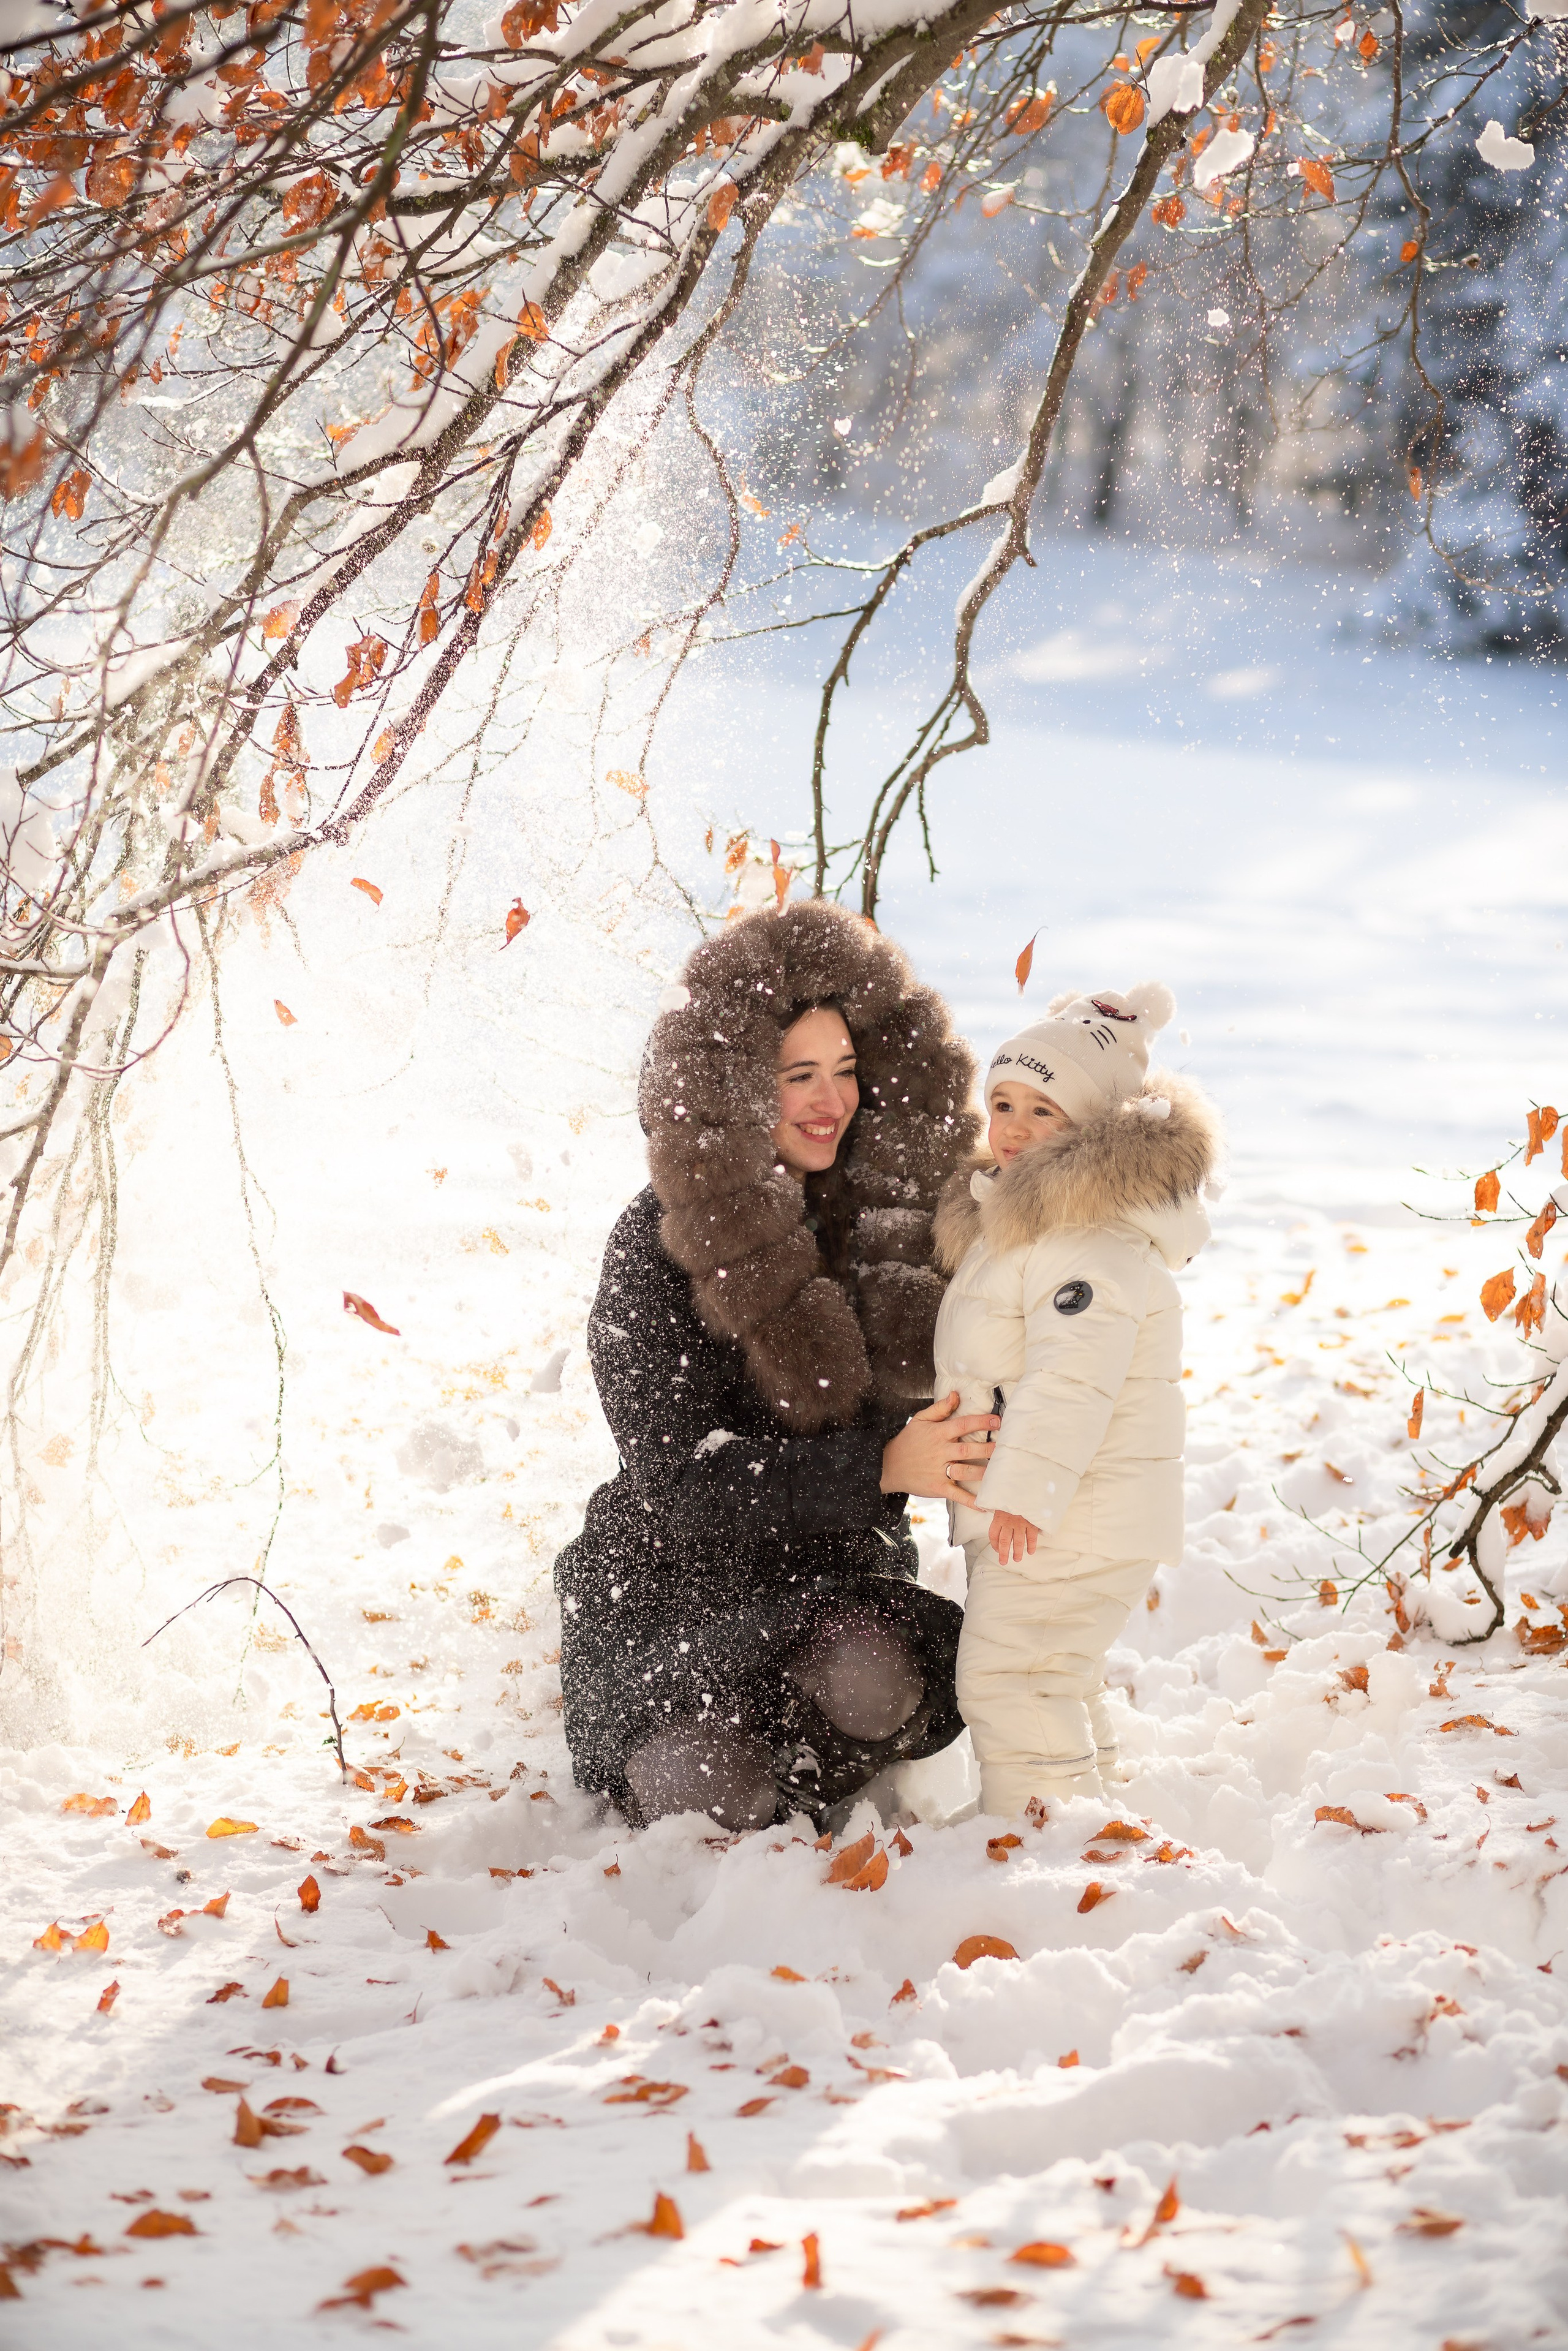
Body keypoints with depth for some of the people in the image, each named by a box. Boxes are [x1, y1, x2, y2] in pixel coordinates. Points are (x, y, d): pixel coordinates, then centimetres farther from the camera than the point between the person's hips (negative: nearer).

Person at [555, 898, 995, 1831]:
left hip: (842, 1576, 3)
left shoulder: (887, 1211, 2)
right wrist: (881, 1466, -31)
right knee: (718, 1793, -31)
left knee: (878, 1681, -34)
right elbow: (682, 1481, -20)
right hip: (674, 1580, -3)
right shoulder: (658, 1247, -11)